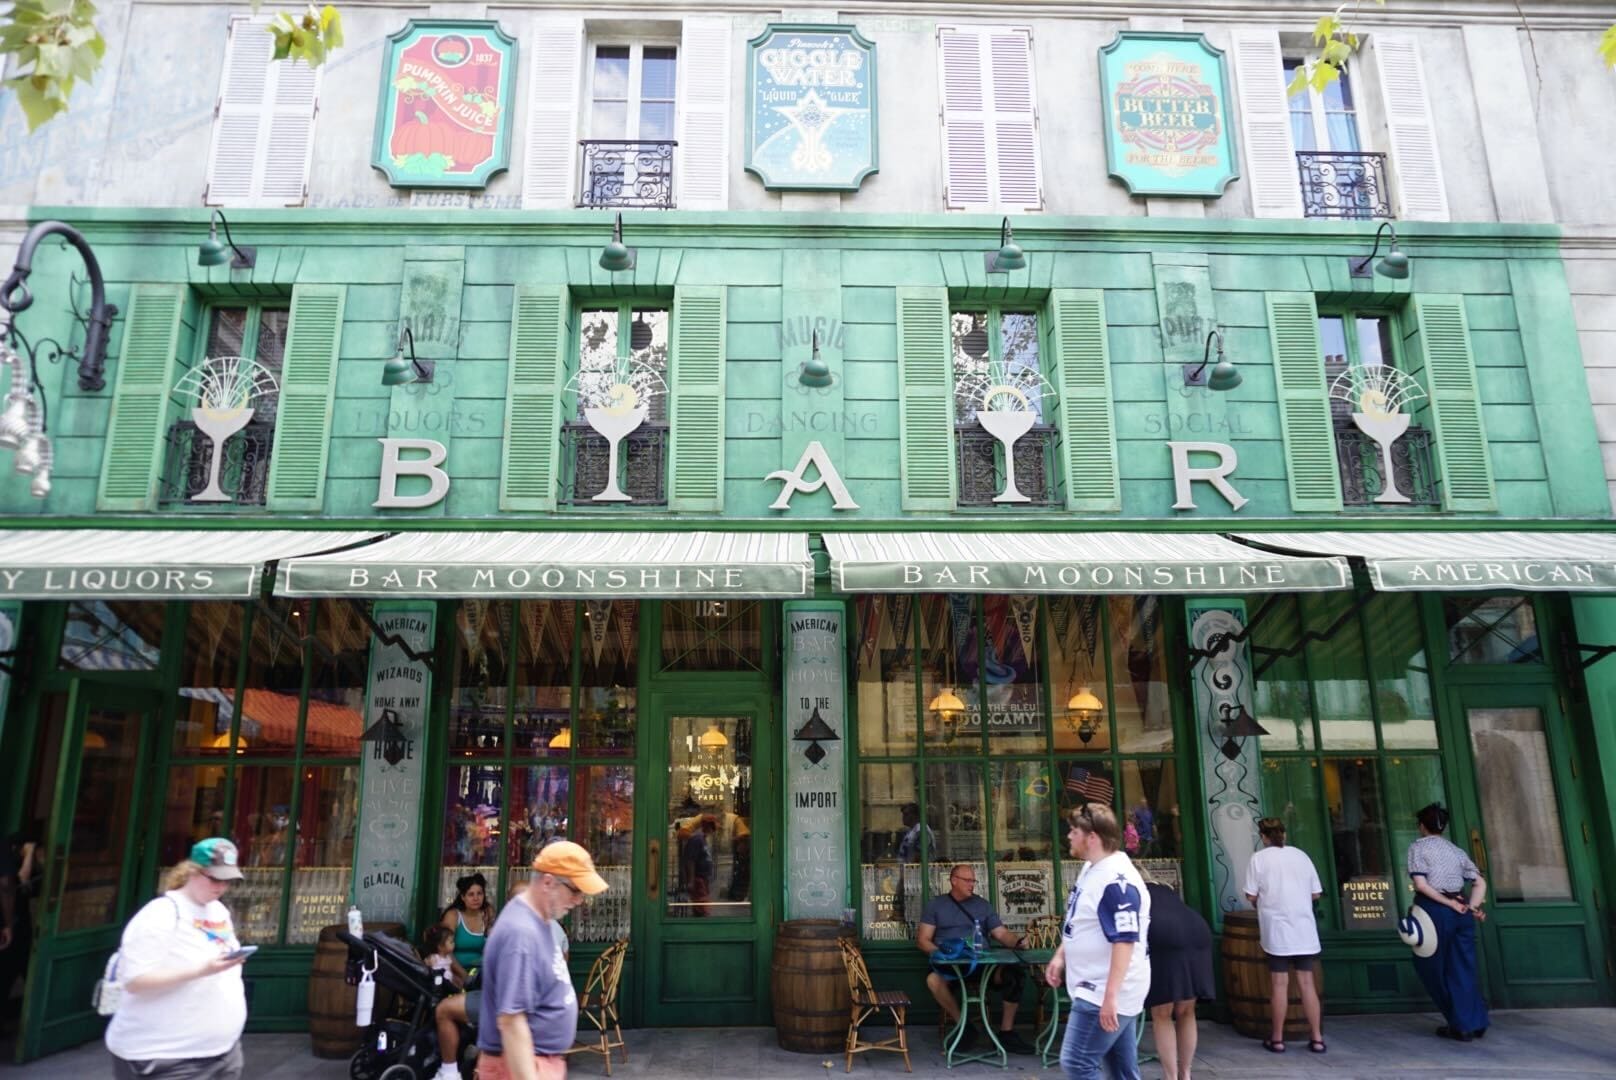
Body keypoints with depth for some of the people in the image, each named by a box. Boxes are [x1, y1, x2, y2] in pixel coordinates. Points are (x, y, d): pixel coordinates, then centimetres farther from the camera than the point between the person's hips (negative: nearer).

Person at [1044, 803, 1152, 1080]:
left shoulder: (1117, 881, -23)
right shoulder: (1091, 869, 9)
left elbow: (1125, 941, -27)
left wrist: (1110, 995, -29)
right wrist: (1060, 956, 15)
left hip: (1104, 992, -10)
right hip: (1096, 988, 10)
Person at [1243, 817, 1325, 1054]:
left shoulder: (1258, 859, -3)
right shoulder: (1301, 855, 7)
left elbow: (1251, 896, -5)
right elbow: (1315, 893, 7)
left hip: (1277, 929, -3)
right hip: (1304, 928, 3)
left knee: (1279, 983, 1)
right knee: (1307, 981, 8)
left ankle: (1277, 1039, 8)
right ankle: (1317, 1038, 11)